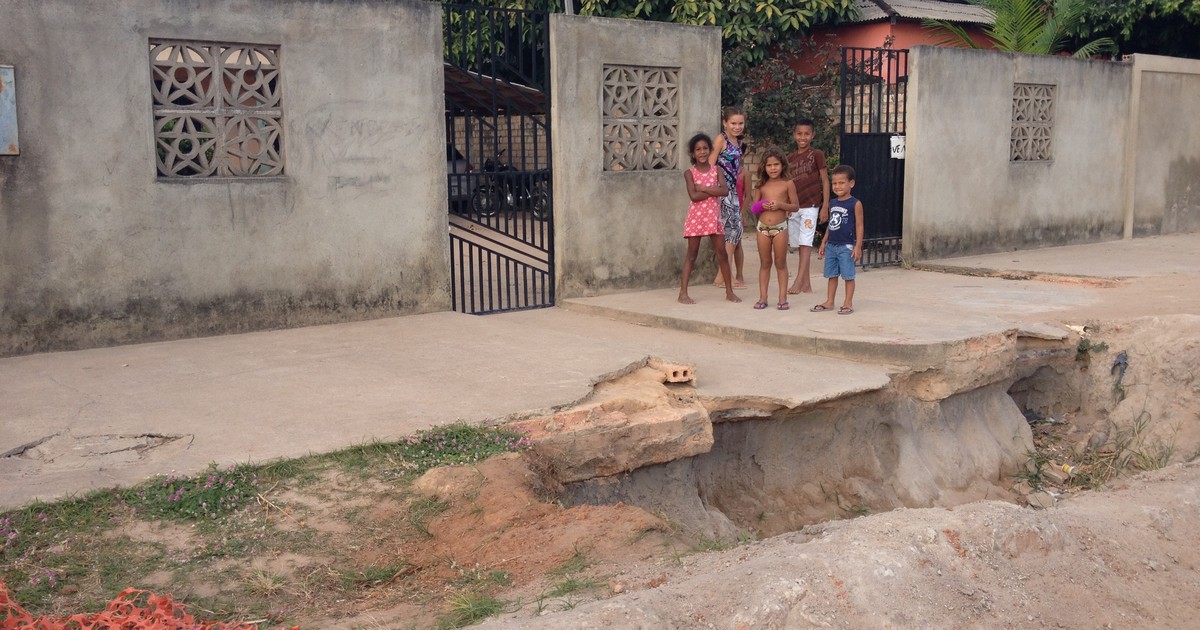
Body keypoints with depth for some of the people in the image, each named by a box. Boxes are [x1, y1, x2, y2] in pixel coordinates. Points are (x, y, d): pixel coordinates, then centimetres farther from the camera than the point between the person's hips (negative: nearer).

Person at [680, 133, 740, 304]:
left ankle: (729, 291, 12)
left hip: (713, 217, 3)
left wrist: (703, 188, -15)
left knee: (722, 253, 3)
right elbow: (693, 196, -16)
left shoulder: (716, 170, 5)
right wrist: (714, 191, -12)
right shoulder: (689, 173, -3)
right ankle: (683, 293, 2)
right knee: (692, 254, 0)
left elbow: (725, 191, -10)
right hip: (696, 217, -3)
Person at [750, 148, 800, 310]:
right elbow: (754, 207, 11)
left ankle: (783, 298, 7)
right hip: (763, 227, 3)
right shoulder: (761, 185, 6)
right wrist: (762, 206, -11)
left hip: (780, 227, -3)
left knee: (780, 263, 3)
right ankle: (762, 297, 11)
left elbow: (795, 206, -1)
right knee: (765, 263, 8)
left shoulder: (787, 184, -2)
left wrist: (781, 205, -17)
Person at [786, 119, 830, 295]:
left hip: (810, 205, -6)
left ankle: (798, 283, -14)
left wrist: (825, 206, -8)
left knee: (805, 243, -10)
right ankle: (806, 284, 13)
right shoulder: (790, 158, 11)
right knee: (800, 245, 8)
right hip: (793, 206, 6)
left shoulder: (816, 154, -2)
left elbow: (825, 181, -2)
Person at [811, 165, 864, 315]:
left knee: (848, 276, 1)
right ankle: (829, 302, 19)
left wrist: (858, 246, -14)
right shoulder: (832, 203, 10)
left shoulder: (855, 204, -8)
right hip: (831, 245, 6)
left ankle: (848, 303, 8)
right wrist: (823, 243, 15)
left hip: (846, 246, -6)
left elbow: (859, 226, -9)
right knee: (831, 275, 12)